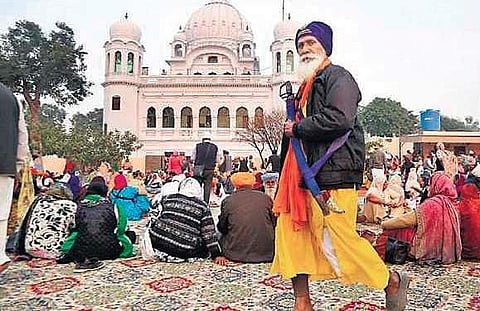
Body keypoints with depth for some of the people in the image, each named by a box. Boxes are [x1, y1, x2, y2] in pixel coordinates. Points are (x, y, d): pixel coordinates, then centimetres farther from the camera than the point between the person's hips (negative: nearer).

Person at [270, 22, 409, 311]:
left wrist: (297, 128, -12)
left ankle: (392, 280, 23)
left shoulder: (338, 77, -5)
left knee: (338, 239, -4)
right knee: (291, 231, 6)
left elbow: (339, 120, -22)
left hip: (333, 172, -9)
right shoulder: (308, 85, 22)